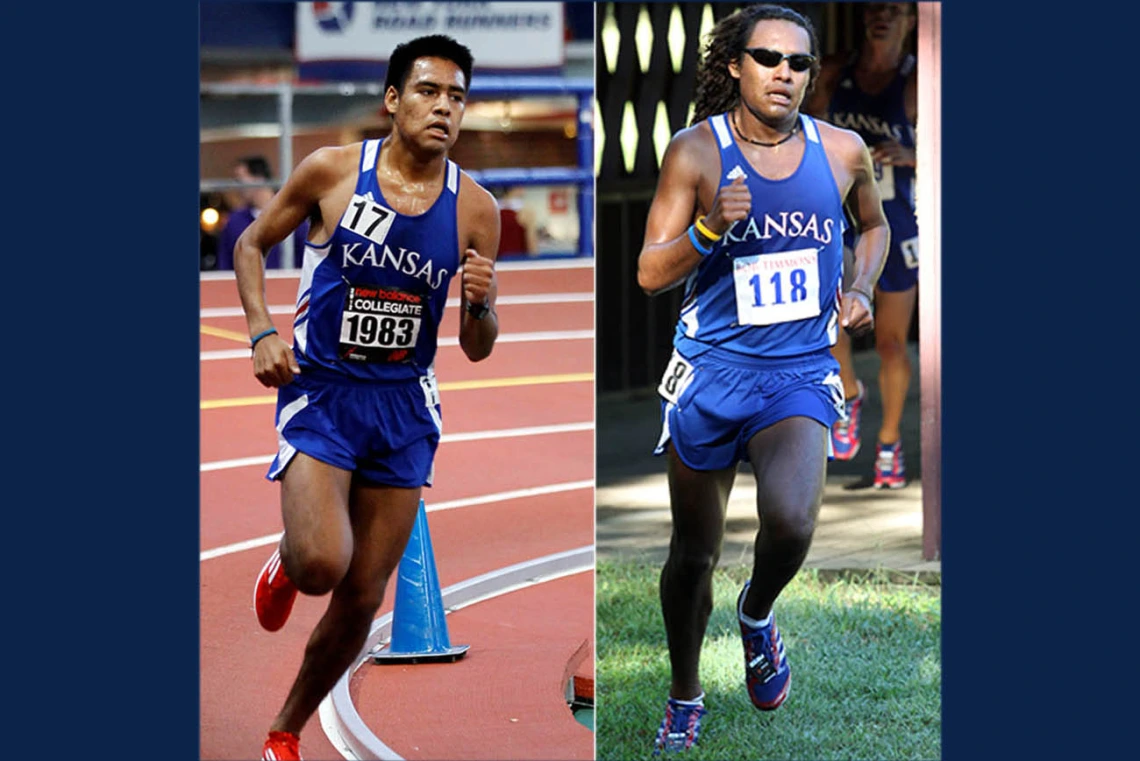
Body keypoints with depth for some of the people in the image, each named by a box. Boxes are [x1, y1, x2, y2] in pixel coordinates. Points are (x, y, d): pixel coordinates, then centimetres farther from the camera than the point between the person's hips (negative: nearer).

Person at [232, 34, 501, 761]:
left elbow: (477, 349, 3)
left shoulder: (476, 208, -2)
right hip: (321, 393, -3)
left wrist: (481, 304, -19)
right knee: (323, 564, -23)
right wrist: (263, 333, -8)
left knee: (363, 600, 5)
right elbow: (251, 244, 6)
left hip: (404, 405, 3)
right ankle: (285, 562, 16)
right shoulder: (332, 171, -8)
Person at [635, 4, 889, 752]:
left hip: (800, 374, 0)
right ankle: (685, 697, 33)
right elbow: (650, 273, -7)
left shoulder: (843, 151, 1)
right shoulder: (697, 151, -6)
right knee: (694, 554, 10)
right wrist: (709, 229, -24)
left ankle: (758, 614, 9)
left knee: (790, 521, -26)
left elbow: (874, 225, 23)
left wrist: (861, 288, 5)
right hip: (710, 371, 0)